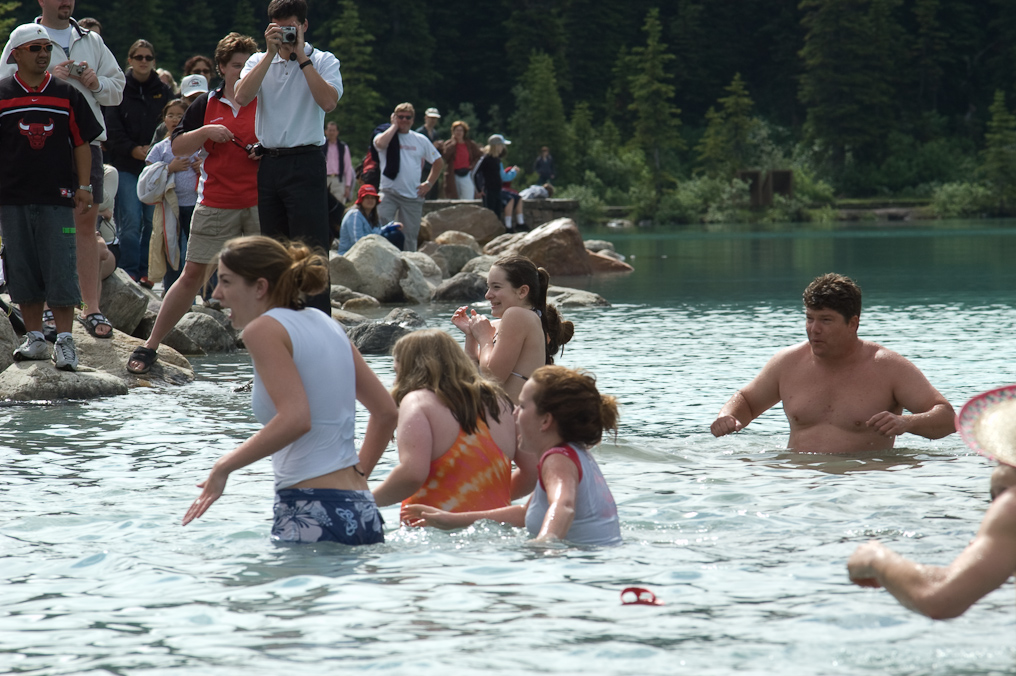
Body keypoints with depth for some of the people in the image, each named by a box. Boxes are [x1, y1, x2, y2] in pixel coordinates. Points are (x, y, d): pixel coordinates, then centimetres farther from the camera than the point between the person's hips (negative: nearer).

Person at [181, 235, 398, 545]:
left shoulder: (263, 329, -7)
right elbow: (387, 413, 19)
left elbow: (295, 419, -20)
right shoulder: (325, 324, 17)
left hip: (313, 512, -8)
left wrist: (224, 466, -10)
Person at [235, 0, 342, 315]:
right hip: (269, 164, 5)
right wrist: (271, 53, -9)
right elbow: (242, 96, -7)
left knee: (311, 251, -12)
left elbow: (329, 102, -15)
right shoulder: (260, 61, 12)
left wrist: (301, 56, -11)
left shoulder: (323, 61, 3)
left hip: (305, 163, -5)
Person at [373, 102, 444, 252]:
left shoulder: (420, 140, 11)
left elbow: (438, 162, 20)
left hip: (413, 196, 3)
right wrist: (394, 126, -9)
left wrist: (429, 183, 9)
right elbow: (380, 143, -24)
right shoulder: (387, 135, 2)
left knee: (410, 236, 5)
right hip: (389, 193, -3)